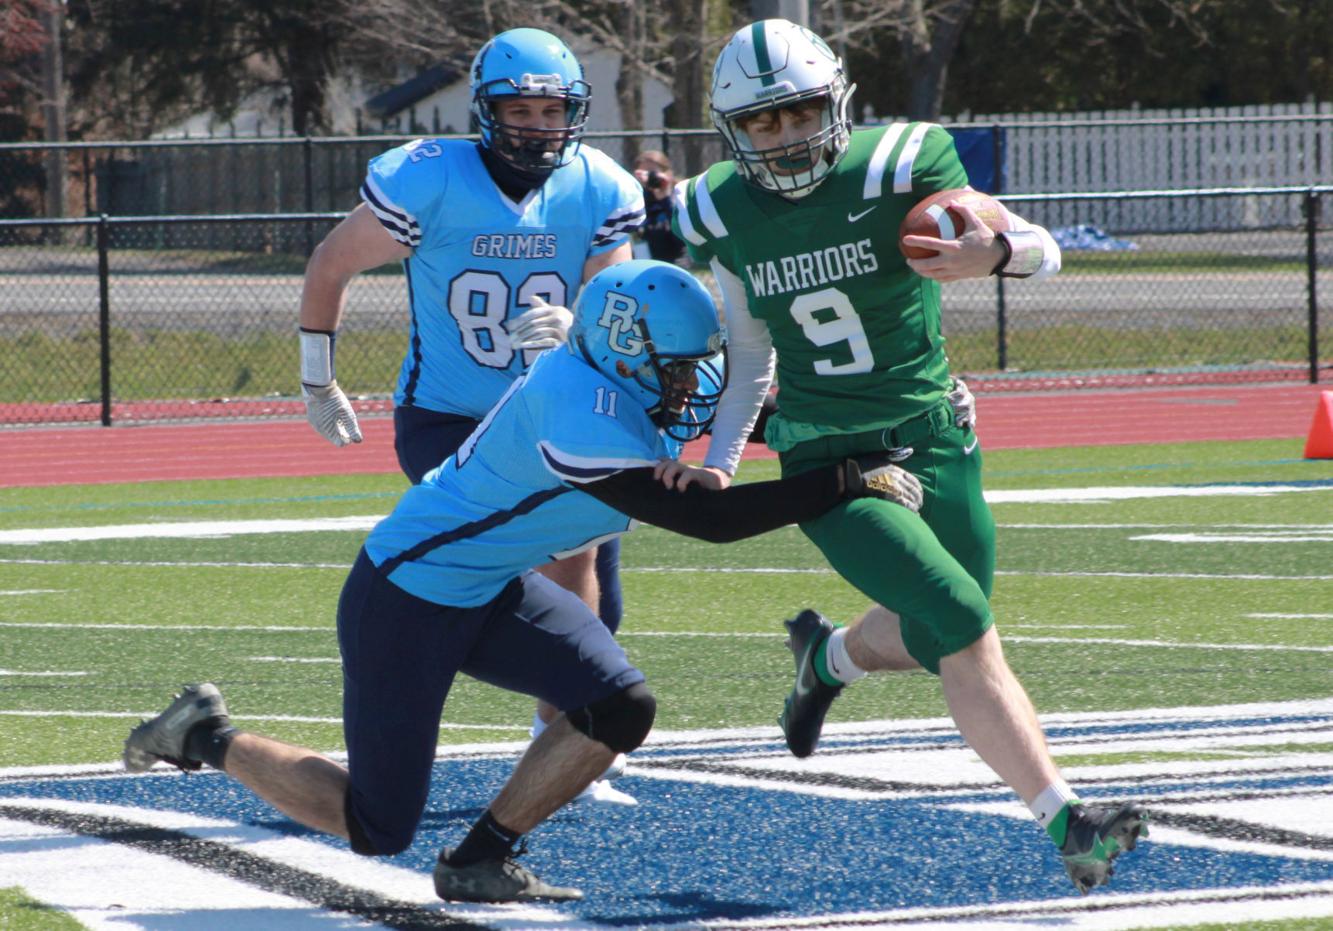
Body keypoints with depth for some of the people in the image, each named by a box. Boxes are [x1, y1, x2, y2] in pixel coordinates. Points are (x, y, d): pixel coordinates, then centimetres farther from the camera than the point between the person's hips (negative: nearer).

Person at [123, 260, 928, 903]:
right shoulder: (583, 417, -33)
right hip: (406, 600, -9)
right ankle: (208, 738, 23)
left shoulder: (649, 391, -6)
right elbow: (706, 518, -35)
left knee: (620, 709, -7)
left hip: (492, 590, 9)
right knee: (377, 827, 2)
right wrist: (851, 482, -35)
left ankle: (482, 860, 9)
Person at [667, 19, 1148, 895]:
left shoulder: (897, 168, -11)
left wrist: (994, 252, -32)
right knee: (963, 632, -18)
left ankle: (828, 657, 44)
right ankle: (1066, 823, -17)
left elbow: (1044, 252, -9)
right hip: (828, 460, -1)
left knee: (932, 637, 10)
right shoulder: (725, 215, -2)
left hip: (935, 439, 1)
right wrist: (718, 460, 6)